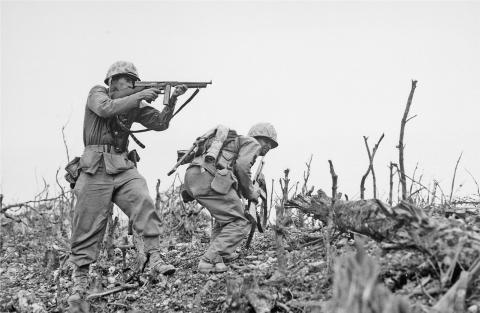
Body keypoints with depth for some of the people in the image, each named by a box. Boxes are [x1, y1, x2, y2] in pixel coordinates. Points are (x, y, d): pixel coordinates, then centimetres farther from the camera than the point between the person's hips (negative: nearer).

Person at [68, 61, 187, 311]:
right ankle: (79, 285, 3)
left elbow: (159, 123, 10)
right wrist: (140, 96, -17)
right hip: (96, 168, -4)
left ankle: (154, 258, -23)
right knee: (88, 227, -3)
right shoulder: (97, 94, 4)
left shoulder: (134, 105, 16)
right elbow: (106, 108, -18)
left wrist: (172, 101, -4)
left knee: (144, 204, -21)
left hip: (123, 168, 4)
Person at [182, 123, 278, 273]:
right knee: (238, 223, -4)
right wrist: (250, 192, 5)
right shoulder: (253, 143, 12)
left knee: (225, 215, 30)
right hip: (209, 178, -9)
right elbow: (242, 166, -7)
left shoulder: (235, 142, 39)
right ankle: (210, 260, -14)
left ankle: (222, 253, 25)